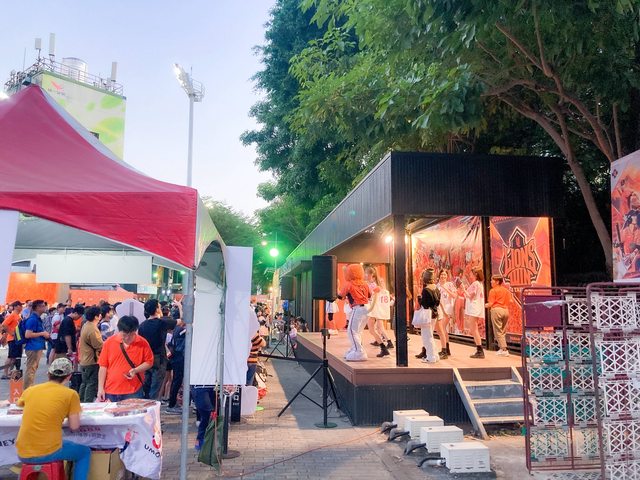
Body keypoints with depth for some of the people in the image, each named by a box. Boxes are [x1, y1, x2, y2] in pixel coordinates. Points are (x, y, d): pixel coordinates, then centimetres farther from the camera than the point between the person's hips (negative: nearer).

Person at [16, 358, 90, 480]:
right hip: (48, 454, -5)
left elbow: (18, 404, 29)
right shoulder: (70, 394, -7)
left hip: (23, 454, 5)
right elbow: (74, 427, -4)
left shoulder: (30, 390, 6)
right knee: (85, 452, 22)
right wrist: (75, 411, 14)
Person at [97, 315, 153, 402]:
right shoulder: (109, 342, -1)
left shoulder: (143, 343, -4)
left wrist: (136, 370, -13)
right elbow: (103, 366, 3)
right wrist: (100, 388, 0)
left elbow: (149, 362, 5)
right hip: (110, 392, 2)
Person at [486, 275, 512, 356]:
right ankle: (503, 349, 15)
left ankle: (503, 349, -3)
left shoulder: (493, 290, -6)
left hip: (496, 310, -6)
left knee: (498, 331, 0)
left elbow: (491, 303, -10)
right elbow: (510, 301, 10)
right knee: (503, 331, 14)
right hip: (506, 310, 6)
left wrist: (485, 305, 8)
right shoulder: (506, 290, 12)